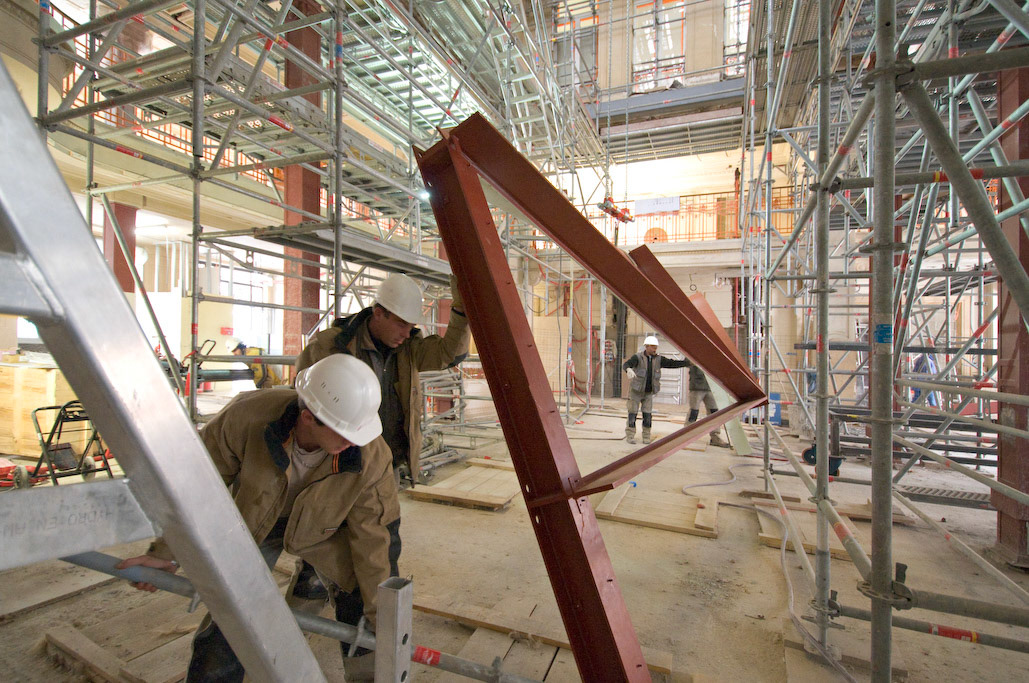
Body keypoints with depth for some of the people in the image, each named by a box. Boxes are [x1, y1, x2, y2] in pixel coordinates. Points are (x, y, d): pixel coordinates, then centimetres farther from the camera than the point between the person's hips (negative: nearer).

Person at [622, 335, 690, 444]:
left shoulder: (658, 359, -3)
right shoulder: (637, 357, -17)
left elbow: (672, 363, -7)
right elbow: (626, 365, -34)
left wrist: (688, 362, -20)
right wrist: (629, 370, -58)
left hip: (649, 392, 3)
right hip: (636, 390, -3)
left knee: (647, 415, 1)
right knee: (633, 413, -1)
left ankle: (646, 437, 14)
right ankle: (630, 436, 9)